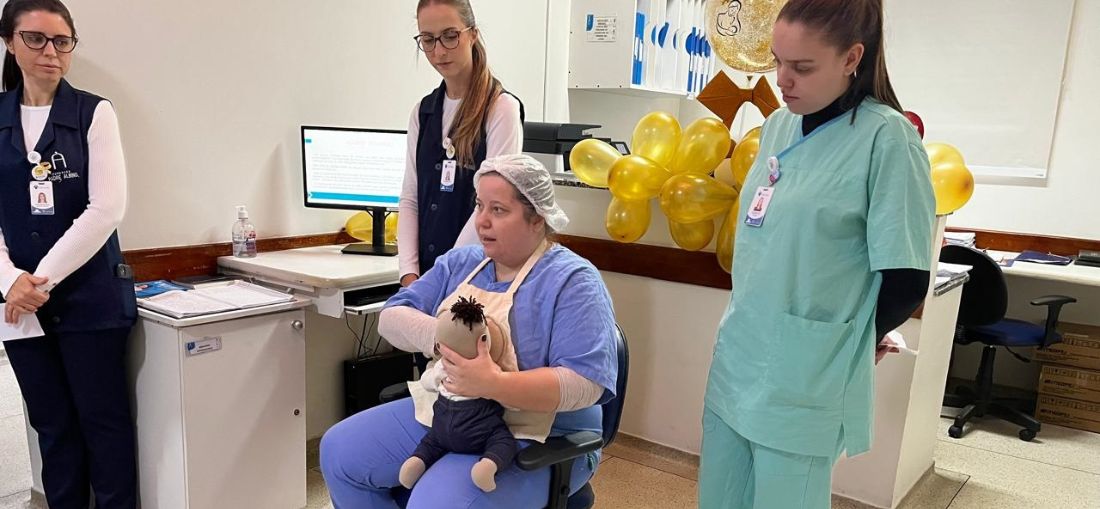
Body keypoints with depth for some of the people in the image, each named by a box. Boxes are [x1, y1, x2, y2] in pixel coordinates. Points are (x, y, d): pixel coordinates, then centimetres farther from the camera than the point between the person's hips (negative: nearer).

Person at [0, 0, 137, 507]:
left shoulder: (93, 113, -4)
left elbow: (106, 209, -12)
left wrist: (42, 278, -13)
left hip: (89, 296, -3)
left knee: (103, 421, 5)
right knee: (52, 425, 13)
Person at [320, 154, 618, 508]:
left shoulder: (572, 281, -14)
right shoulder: (460, 262, 8)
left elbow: (584, 383, -23)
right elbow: (391, 318, 4)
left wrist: (494, 384, -37)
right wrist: (440, 334, -19)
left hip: (533, 441, -7)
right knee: (339, 450, 3)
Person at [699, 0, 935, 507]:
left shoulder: (887, 138, -14)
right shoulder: (778, 126, 7)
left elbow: (905, 282, -12)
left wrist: (841, 343, 3)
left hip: (803, 382, -6)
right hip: (734, 361, 6)